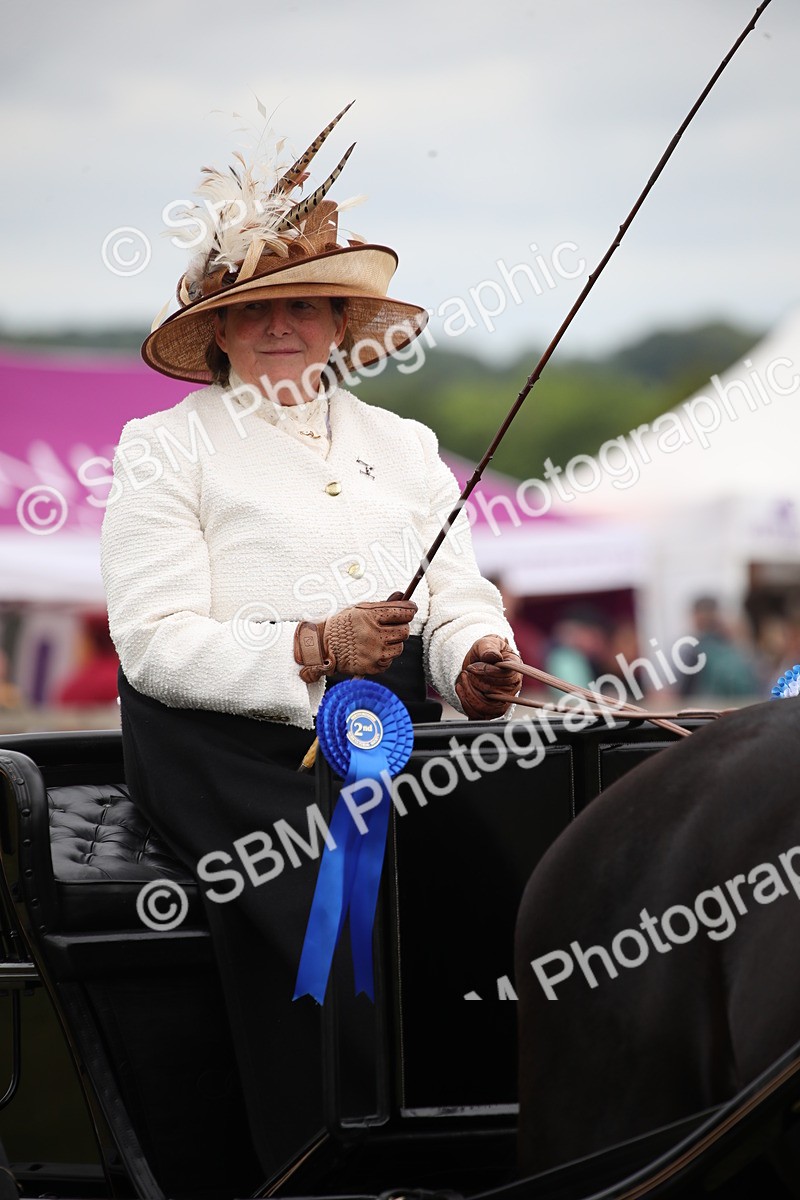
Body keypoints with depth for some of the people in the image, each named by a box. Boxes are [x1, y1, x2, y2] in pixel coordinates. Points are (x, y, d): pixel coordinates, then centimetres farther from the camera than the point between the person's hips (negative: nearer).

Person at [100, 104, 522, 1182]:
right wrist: (316, 649, -19)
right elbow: (156, 642, -6)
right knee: (315, 898, -30)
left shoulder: (400, 444, 22)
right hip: (226, 740, -4)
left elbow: (461, 597, 14)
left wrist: (476, 665, -10)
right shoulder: (165, 449, 6)